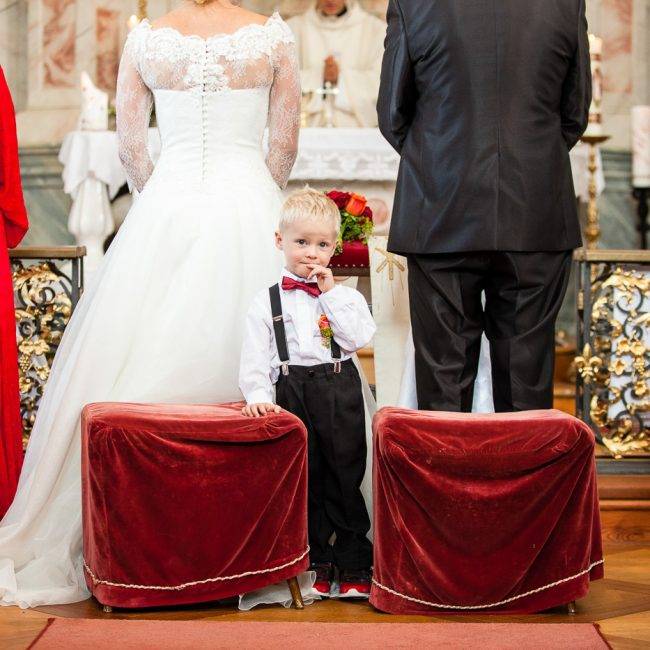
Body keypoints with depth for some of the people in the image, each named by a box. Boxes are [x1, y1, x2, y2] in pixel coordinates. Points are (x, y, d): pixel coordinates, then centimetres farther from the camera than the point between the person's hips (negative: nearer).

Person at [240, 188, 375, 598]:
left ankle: (355, 566, 12)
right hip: (292, 393, 1)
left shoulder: (347, 296, 6)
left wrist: (331, 295, -10)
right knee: (305, 482, 7)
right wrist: (259, 395, -14)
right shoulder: (266, 302, 5)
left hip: (339, 393, -1)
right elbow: (256, 357, 1)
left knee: (345, 480, 3)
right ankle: (319, 563, 18)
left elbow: (360, 338, -11)